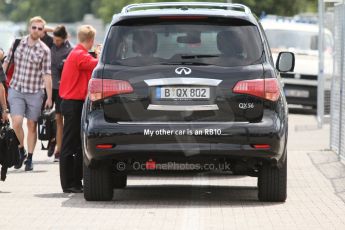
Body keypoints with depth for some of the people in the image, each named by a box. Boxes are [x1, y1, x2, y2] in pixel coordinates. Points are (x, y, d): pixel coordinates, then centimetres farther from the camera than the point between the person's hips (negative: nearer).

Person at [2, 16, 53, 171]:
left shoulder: (44, 50, -2)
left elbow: (47, 75, -3)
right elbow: (6, 63, 12)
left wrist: (49, 97, -5)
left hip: (35, 92, -1)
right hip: (16, 90, 1)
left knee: (32, 125, 4)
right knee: (17, 122, -12)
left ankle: (29, 158, 14)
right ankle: (21, 150, 12)